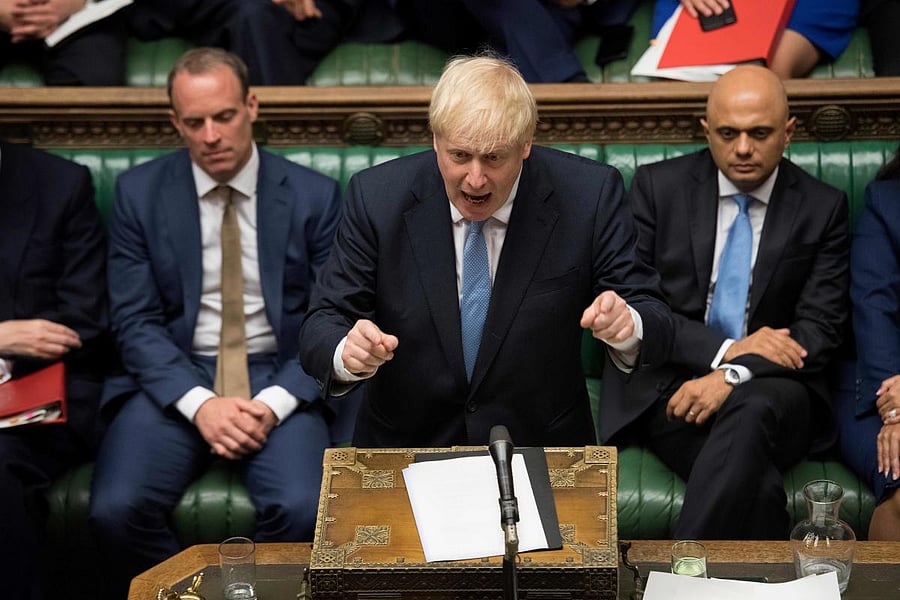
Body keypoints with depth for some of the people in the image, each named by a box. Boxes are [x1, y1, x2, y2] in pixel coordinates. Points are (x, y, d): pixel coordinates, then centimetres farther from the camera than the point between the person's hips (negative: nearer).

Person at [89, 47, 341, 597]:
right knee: (116, 508, -26)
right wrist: (198, 403, -16)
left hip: (279, 380, 0)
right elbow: (135, 320, 0)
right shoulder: (140, 192, 4)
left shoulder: (314, 196, 2)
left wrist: (275, 402, -15)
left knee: (303, 509, -29)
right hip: (176, 379, 1)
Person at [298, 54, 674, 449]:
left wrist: (626, 328, -27)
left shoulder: (589, 196, -6)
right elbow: (320, 329, -3)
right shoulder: (376, 197, -5)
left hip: (540, 450, 2)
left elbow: (653, 320, -4)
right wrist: (348, 355, -26)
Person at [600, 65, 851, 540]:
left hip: (772, 389, 1)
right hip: (668, 384, -1)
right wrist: (723, 350, -14)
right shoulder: (657, 186, 6)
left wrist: (734, 375, -17)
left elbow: (820, 329, 1)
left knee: (752, 411, -38)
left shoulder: (823, 208, 7)